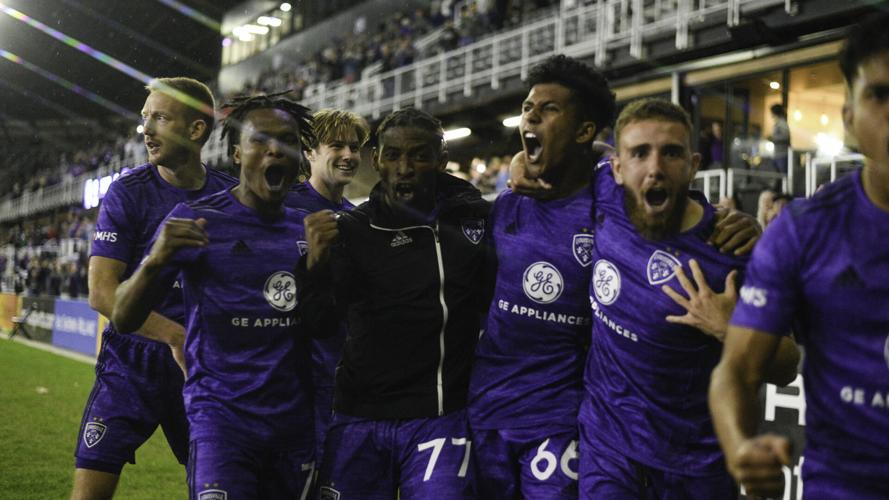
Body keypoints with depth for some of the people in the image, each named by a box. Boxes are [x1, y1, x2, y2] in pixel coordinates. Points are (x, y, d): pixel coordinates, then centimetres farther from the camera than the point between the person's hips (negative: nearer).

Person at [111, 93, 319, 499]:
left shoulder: (307, 230, 9)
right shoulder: (196, 220, -4)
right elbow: (124, 319, -5)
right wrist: (156, 260, -24)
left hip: (295, 420, 5)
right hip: (222, 415, -4)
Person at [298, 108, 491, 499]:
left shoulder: (476, 220, 2)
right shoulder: (353, 229, 0)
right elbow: (320, 321, -10)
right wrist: (316, 264, -30)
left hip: (440, 419, 0)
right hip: (360, 419, 1)